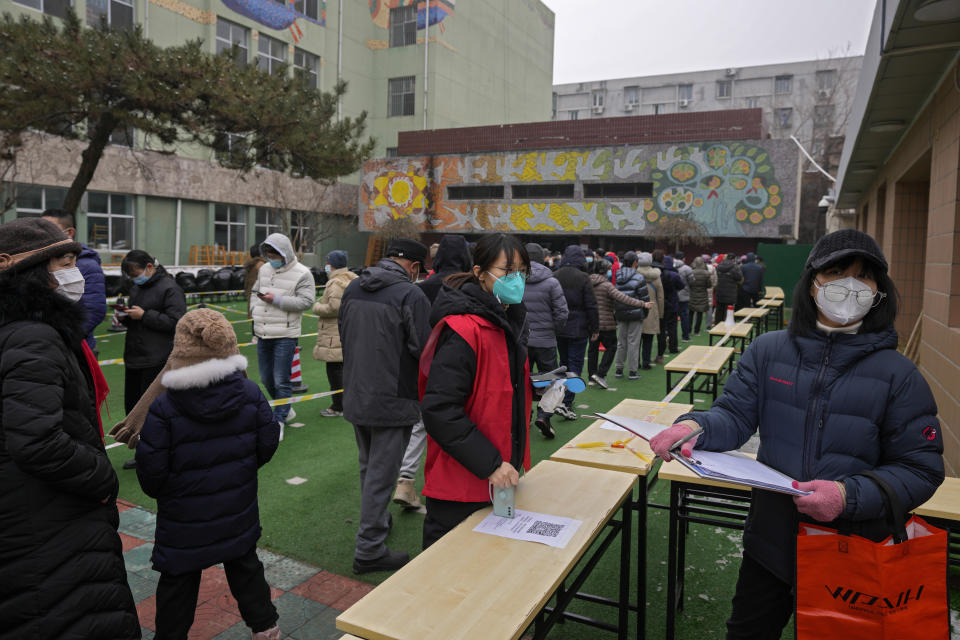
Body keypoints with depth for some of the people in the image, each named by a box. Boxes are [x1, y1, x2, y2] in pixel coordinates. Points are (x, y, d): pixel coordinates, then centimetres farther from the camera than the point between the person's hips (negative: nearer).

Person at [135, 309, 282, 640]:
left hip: (184, 523, -3)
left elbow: (150, 470, -16)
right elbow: (267, 445, -3)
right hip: (238, 513, 3)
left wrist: (158, 490, 7)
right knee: (244, 566, 23)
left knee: (178, 583, 16)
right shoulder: (250, 394, -12)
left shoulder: (163, 408, -20)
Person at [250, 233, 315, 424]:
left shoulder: (302, 273, -9)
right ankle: (286, 410, 36)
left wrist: (276, 299, -19)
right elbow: (255, 292, 25)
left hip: (285, 336, -7)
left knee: (281, 381, -5)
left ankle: (278, 420, 7)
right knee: (266, 379, 17)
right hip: (262, 335, 7)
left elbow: (306, 301, -17)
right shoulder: (264, 269, 12)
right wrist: (254, 309, 6)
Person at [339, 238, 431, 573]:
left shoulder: (353, 288, 5)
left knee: (368, 467, 24)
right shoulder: (411, 295, -18)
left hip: (355, 397, 7)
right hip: (393, 401, -7)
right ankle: (370, 550, 12)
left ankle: (376, 520, 43)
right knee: (381, 473, 3)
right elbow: (424, 351, -18)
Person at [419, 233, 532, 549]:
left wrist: (538, 387, 7)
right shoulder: (463, 330, -23)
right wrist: (490, 464, -26)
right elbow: (439, 410, -27)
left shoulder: (507, 322, 8)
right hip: (459, 488, -9)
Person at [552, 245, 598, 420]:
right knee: (575, 365, -2)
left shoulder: (554, 277, 4)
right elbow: (591, 306, -10)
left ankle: (563, 398, 24)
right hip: (578, 329, -5)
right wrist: (595, 329, -2)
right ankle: (566, 402, -11)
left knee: (564, 362, 18)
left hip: (558, 329, 5)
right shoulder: (582, 278, -11)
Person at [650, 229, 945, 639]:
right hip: (770, 539, 2)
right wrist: (696, 427, -31)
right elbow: (735, 415, -8)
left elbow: (921, 469, -9)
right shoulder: (767, 351, -4)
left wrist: (850, 496, -26)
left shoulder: (898, 375, -9)